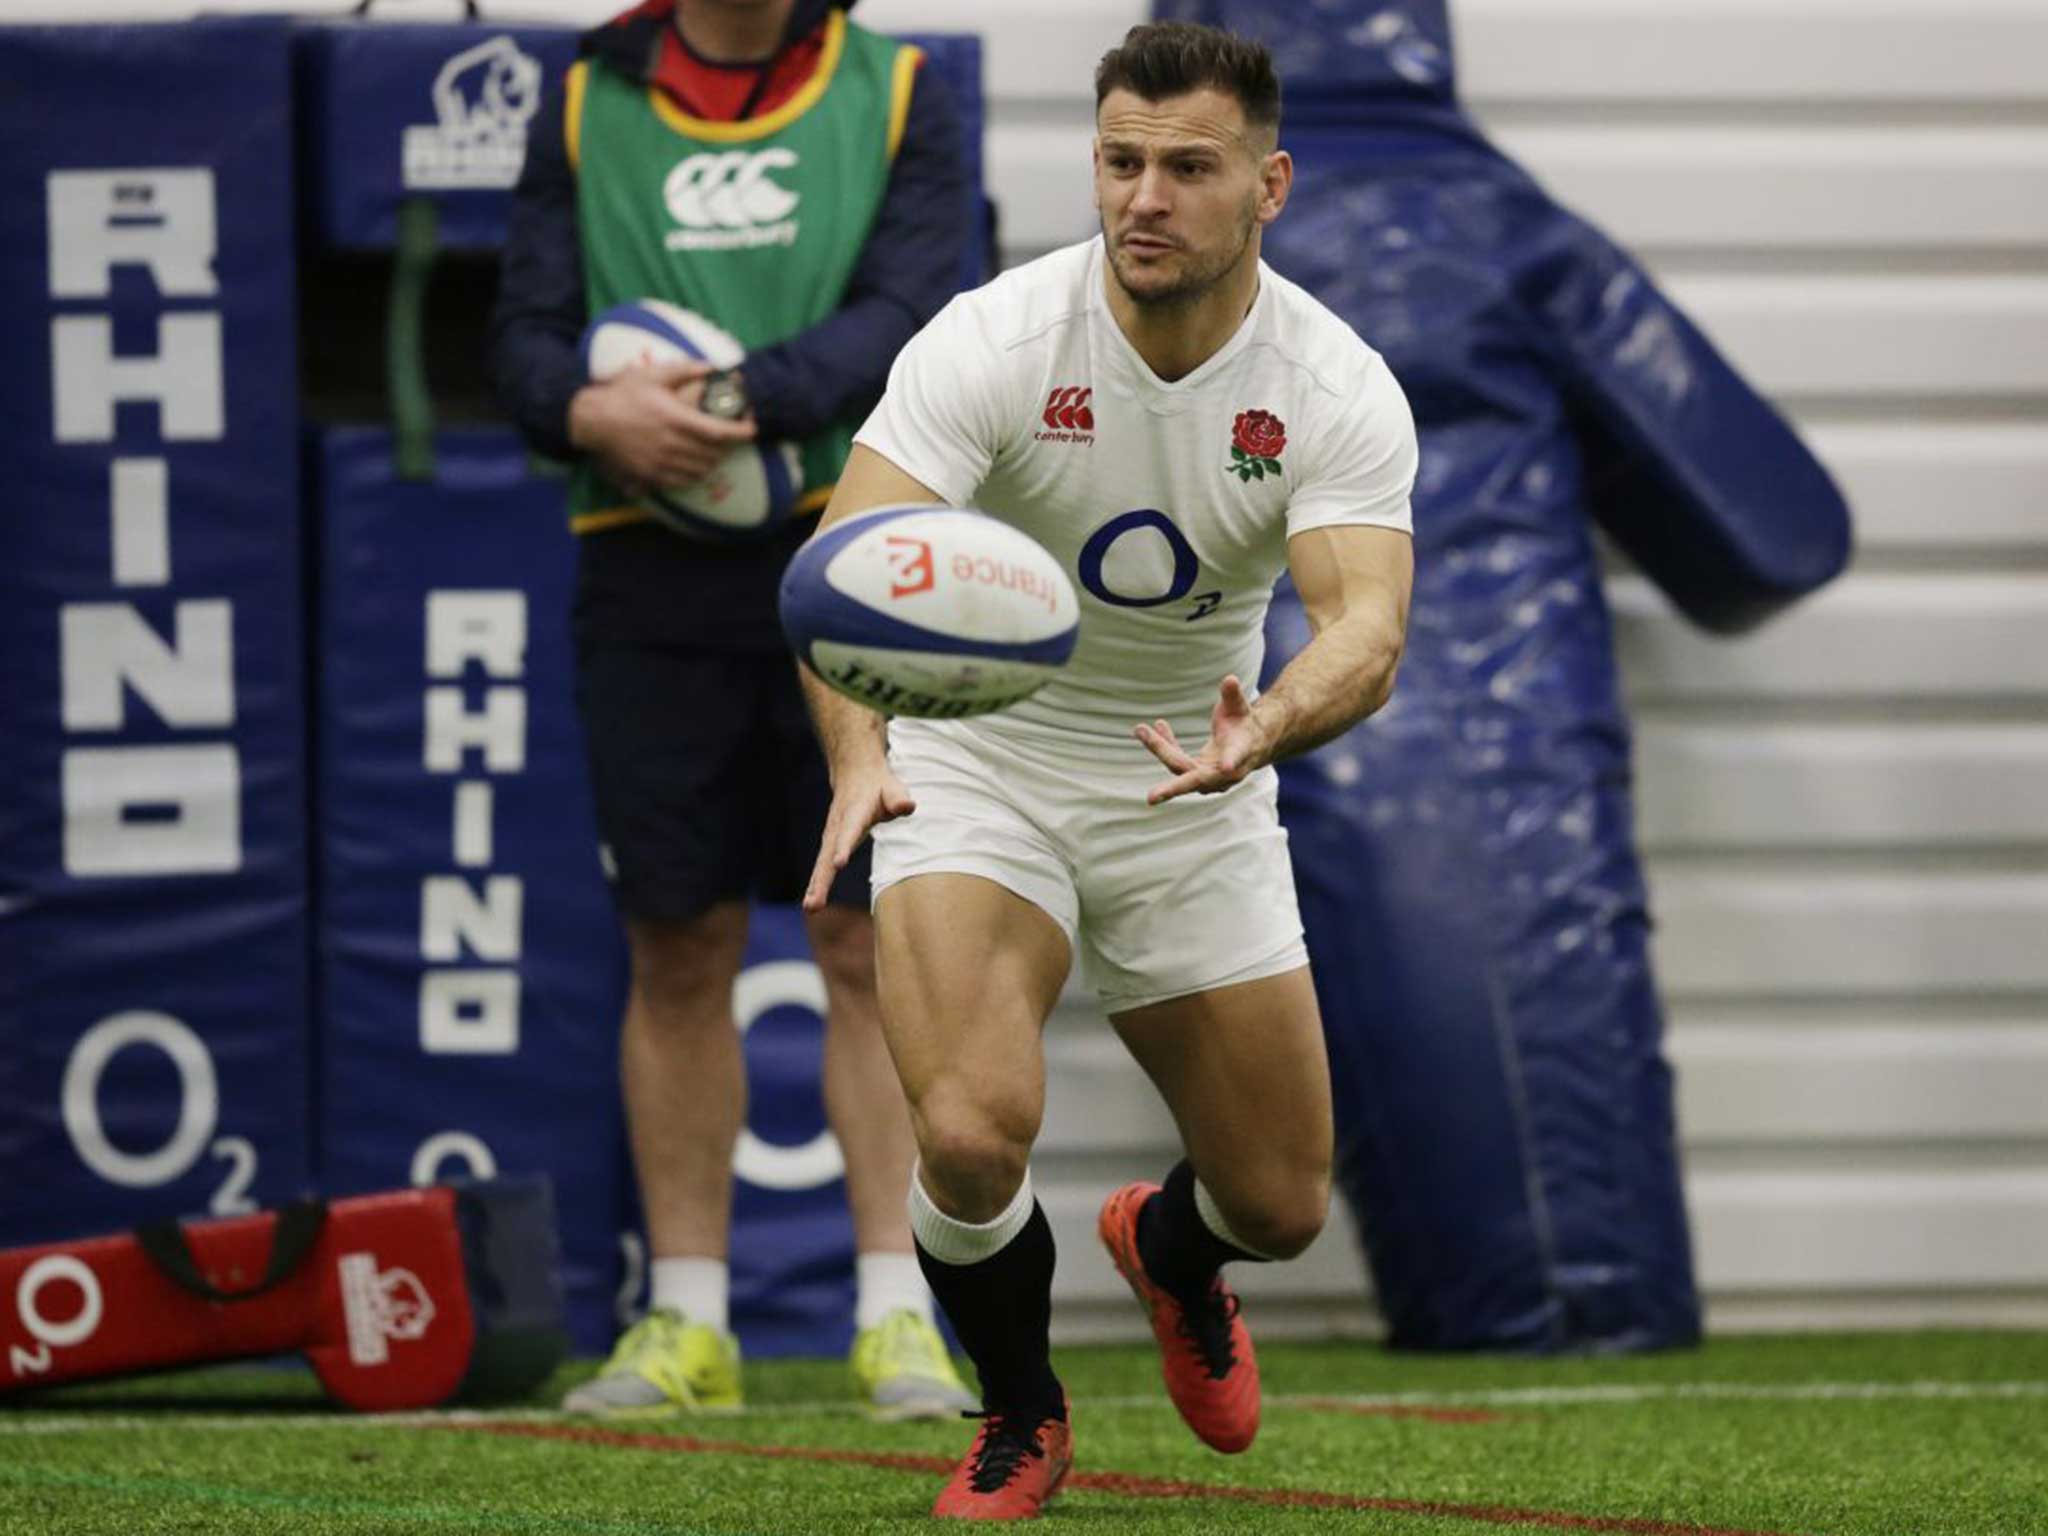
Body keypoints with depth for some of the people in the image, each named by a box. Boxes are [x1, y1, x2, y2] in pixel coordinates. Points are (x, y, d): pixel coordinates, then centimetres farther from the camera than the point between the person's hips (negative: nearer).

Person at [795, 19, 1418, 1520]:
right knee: (974, 1130, -26)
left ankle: (1171, 1249, 48)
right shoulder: (992, 342, -22)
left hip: (1197, 793, 3)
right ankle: (1022, 1411, 7)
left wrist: (1261, 731, -53)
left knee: (1281, 1206, 7)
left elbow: (1368, 622, -30)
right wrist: (859, 755, -51)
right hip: (980, 763, -3)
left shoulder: (1338, 390, -16)